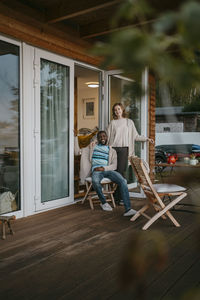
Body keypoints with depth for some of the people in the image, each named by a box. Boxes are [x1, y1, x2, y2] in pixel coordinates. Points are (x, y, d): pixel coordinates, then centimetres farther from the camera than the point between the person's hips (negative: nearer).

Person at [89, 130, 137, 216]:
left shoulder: (112, 151, 19)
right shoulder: (92, 146, 21)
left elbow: (114, 166, 7)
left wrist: (104, 168, -11)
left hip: (108, 170, 2)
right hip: (96, 170, -1)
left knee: (122, 181, -28)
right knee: (95, 181, -40)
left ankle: (128, 209, -32)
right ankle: (103, 202, -13)